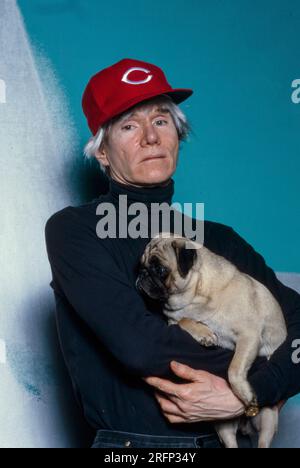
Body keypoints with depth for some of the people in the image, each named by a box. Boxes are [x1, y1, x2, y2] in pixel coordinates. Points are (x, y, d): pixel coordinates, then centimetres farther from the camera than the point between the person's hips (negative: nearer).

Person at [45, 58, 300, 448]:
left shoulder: (220, 239, 9)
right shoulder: (73, 229, -3)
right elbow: (138, 342, -15)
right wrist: (258, 374, -6)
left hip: (217, 437, 4)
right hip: (129, 440, -3)